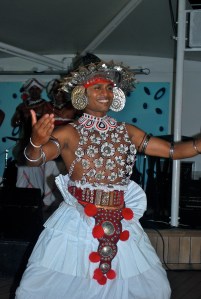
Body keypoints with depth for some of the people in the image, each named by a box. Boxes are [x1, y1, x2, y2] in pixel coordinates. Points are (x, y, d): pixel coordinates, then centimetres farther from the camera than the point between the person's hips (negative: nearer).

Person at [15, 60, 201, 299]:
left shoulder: (127, 132, 6)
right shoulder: (70, 133, -6)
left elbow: (172, 150, 6)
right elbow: (35, 159, -21)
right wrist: (36, 142, -43)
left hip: (120, 225, 4)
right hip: (77, 223, -4)